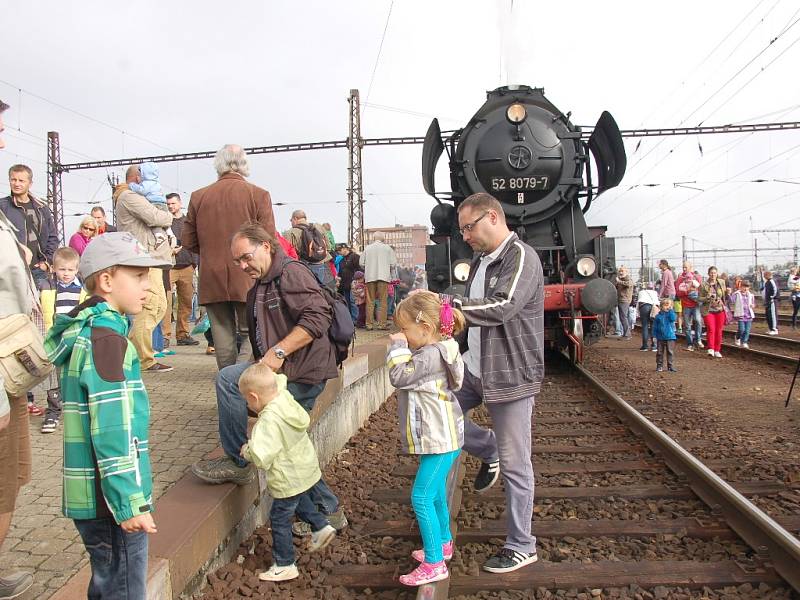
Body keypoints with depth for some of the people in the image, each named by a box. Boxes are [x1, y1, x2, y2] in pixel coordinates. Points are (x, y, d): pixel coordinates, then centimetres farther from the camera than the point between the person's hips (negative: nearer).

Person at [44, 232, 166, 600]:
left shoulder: (83, 330, 11)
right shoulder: (107, 337, -19)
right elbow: (112, 428, -24)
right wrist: (129, 503, -22)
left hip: (93, 496, 10)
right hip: (111, 500, -10)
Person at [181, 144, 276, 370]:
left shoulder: (198, 196, 4)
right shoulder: (259, 195, -5)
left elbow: (187, 241, 7)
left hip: (211, 281, 3)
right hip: (248, 279, -3)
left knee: (224, 338, 10)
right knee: (251, 334, 6)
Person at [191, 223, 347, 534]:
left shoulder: (291, 273, -12)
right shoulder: (258, 290, 21)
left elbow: (317, 317, -25)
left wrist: (279, 351, -25)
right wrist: (259, 362, 8)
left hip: (302, 372, -11)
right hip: (283, 372, 11)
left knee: (228, 379, -18)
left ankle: (237, 462, -4)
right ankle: (327, 511, 27)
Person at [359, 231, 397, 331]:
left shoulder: (367, 248, 5)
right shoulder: (387, 248, 2)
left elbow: (361, 263, 5)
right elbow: (393, 264, 0)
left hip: (370, 277, 2)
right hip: (383, 276, -1)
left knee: (370, 301, 6)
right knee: (383, 301, 2)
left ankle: (369, 324, 7)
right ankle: (382, 323, -1)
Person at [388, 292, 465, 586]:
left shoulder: (432, 355, -23)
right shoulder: (433, 351, 9)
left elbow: (399, 376, -25)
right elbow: (407, 377, 15)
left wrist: (398, 346, -15)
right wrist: (402, 347, 5)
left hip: (440, 440, -11)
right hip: (438, 438, 11)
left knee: (421, 498, -7)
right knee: (435, 493, 23)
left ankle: (434, 564, 2)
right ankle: (443, 543, 40)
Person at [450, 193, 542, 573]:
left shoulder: (521, 257, -14)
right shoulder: (480, 261, 13)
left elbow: (502, 308, -28)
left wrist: (446, 303, -28)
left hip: (511, 374, -9)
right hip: (476, 368, 9)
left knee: (514, 465, 1)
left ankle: (521, 547, 17)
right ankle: (488, 451, 25)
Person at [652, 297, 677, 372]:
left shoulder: (671, 313, 2)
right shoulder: (658, 316, 2)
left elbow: (673, 319, -21)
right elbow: (655, 327, 5)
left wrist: (671, 310, -17)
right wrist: (654, 336, 1)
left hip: (670, 337, -1)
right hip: (660, 337, 1)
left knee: (670, 352, 2)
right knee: (660, 352, 6)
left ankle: (671, 366, 9)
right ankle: (659, 366, 14)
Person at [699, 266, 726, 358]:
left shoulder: (721, 283, 8)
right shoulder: (704, 285, 0)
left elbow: (724, 295, 17)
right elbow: (700, 298, 1)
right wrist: (707, 298, -16)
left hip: (720, 310, 3)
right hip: (708, 310, -3)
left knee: (719, 331, 5)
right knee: (711, 329, -17)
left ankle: (717, 350, 15)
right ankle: (711, 349, -19)